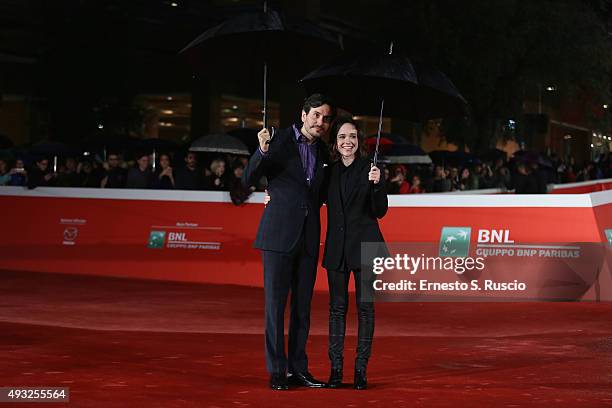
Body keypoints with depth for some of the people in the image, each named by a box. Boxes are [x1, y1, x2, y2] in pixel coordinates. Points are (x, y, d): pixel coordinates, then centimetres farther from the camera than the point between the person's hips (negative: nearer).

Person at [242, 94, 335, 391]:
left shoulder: (322, 151, 13)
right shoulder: (278, 140, -5)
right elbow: (248, 181, -9)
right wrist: (262, 151, -26)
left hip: (309, 236, 6)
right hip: (279, 233, -6)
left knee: (303, 305, 9)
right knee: (276, 302, -2)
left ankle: (298, 368, 16)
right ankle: (276, 371, 2)